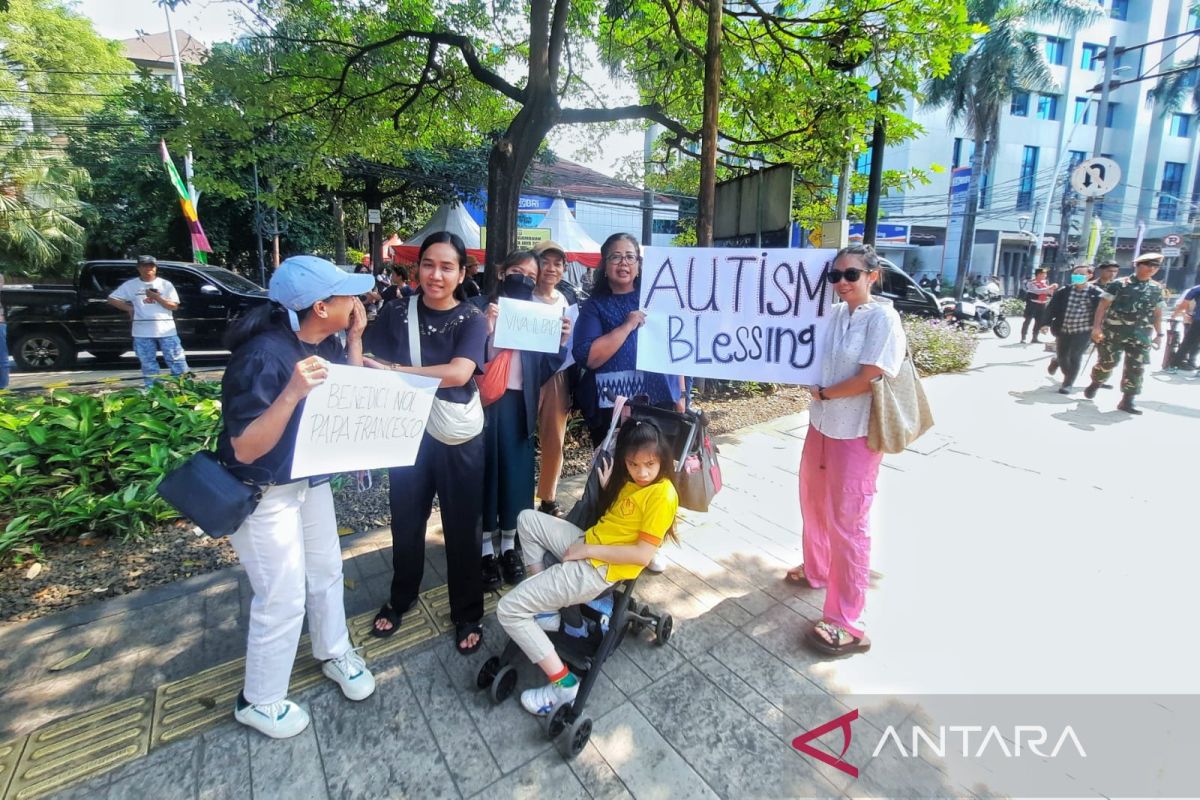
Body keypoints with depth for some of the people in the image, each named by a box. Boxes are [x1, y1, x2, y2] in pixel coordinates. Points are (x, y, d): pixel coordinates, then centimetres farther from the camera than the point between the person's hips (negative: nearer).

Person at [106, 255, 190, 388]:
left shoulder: (165, 284, 3)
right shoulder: (131, 285, 5)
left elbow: (174, 306, -3)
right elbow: (112, 299, 11)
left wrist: (156, 297, -11)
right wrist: (129, 308, 1)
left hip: (166, 330, -2)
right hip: (143, 332, 2)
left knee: (177, 361, -2)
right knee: (148, 364, 7)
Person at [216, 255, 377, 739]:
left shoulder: (326, 344, -6)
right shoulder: (262, 356, -28)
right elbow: (245, 449, -28)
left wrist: (355, 339, -11)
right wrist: (292, 393, -43)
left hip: (311, 480, 8)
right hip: (262, 494, -7)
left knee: (326, 572, 19)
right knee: (283, 599, 4)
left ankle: (334, 653, 43)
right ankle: (259, 701, 30)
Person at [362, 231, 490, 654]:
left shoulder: (472, 320, -8)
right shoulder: (396, 312, 0)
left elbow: (459, 372, -24)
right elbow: (367, 368, 2)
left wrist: (395, 371, -23)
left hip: (458, 439, -2)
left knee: (461, 529, 9)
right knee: (406, 522, 18)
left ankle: (468, 614, 30)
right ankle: (400, 599, 44)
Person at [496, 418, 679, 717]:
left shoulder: (663, 494, -18)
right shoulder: (630, 478, 8)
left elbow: (643, 555, -21)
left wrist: (588, 550, -17)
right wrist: (608, 488, 2)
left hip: (598, 569, -9)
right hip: (587, 543, 9)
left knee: (508, 609, -7)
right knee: (528, 519, 16)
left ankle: (563, 683, 0)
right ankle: (544, 608, 11)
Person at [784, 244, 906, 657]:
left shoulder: (882, 318, -15)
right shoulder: (832, 314, 5)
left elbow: (869, 379, -20)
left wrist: (823, 393, -8)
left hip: (856, 434, -7)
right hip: (821, 425, 8)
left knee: (847, 523, 0)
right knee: (813, 504, 22)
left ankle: (847, 623, 13)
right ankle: (816, 569, 47)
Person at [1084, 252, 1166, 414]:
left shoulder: (1157, 288, 11)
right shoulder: (1119, 284, -4)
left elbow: (1157, 313, 16)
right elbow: (1102, 306, -7)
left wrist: (1159, 334, 13)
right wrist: (1096, 327, -16)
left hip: (1141, 335, 4)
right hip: (1114, 331, -3)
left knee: (1136, 367, -1)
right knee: (1107, 362, 5)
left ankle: (1127, 400, 5)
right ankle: (1094, 384, 32)